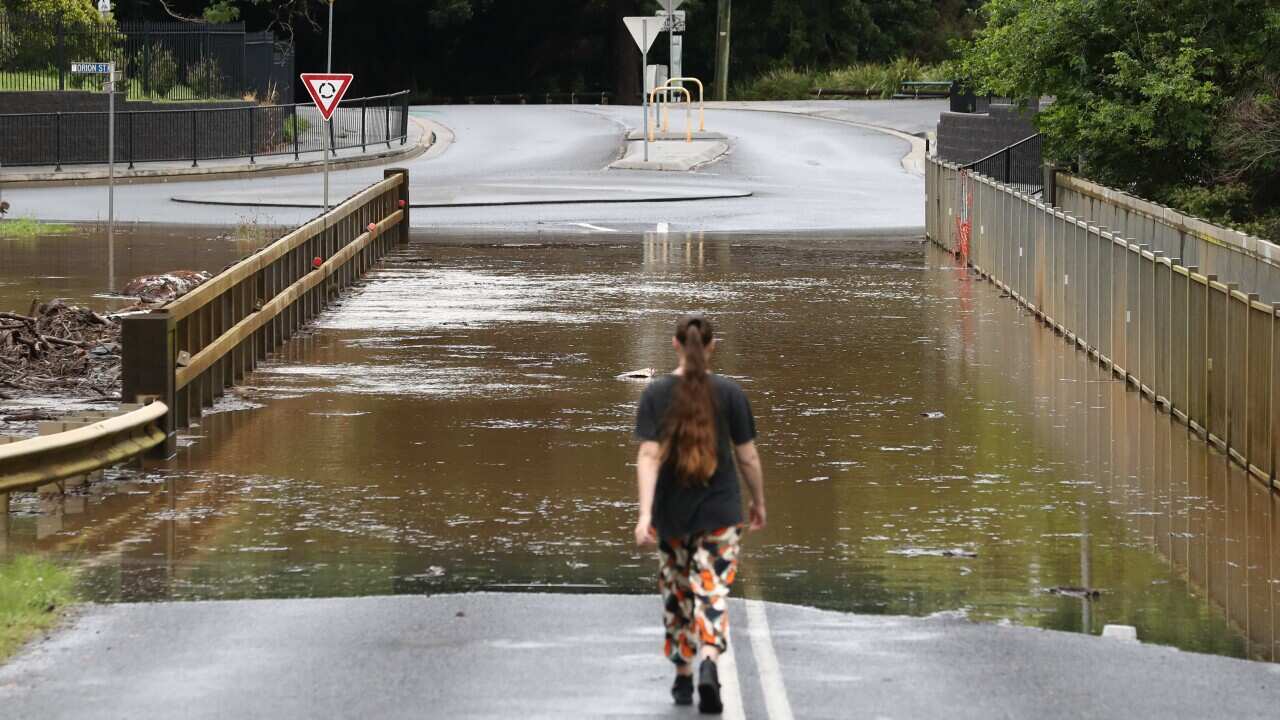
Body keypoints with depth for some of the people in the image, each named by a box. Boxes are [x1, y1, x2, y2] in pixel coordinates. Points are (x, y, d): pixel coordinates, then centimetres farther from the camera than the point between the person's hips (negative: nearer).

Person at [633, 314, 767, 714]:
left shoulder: (656, 395, -4)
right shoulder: (729, 394, -5)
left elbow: (648, 457, -12)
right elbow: (747, 456, 0)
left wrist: (644, 514, -15)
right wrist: (759, 502, 14)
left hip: (671, 515, 1)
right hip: (720, 514, -1)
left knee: (676, 596, 16)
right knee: (713, 593, -2)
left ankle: (683, 680, 24)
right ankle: (709, 664, -26)